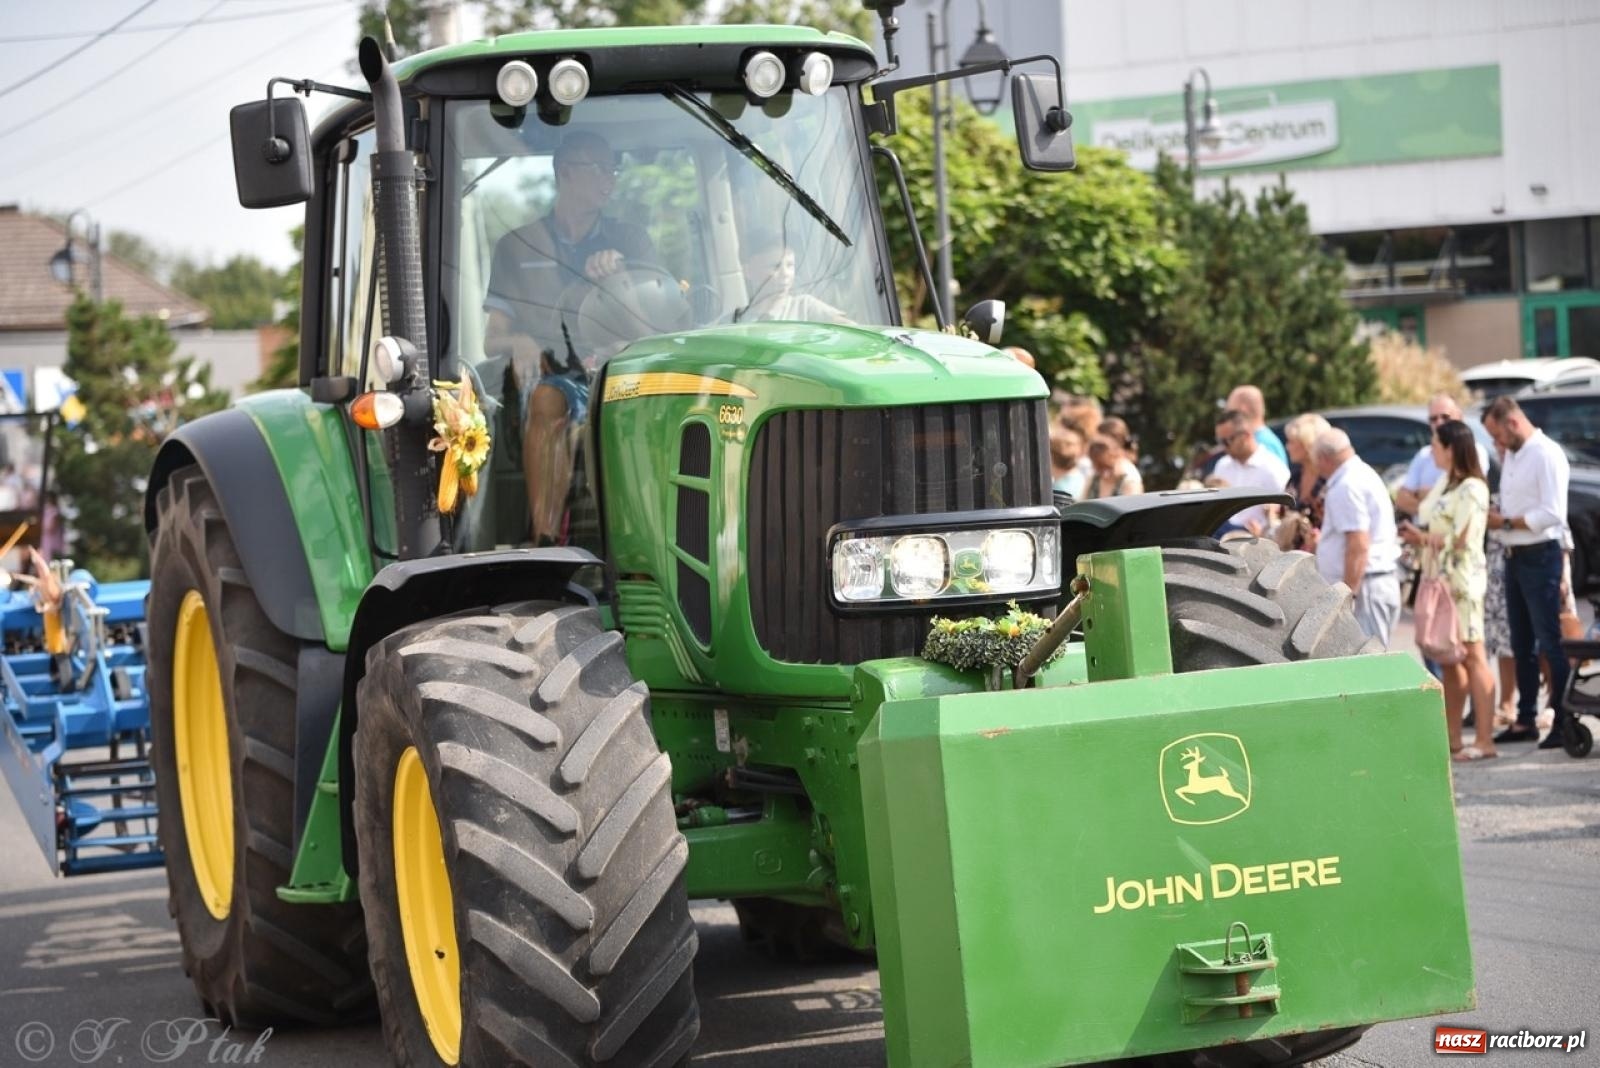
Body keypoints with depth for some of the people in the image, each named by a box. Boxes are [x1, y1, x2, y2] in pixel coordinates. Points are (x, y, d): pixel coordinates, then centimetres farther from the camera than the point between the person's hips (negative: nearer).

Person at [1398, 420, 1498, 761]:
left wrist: (1424, 537, -4)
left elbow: (1463, 539, -17)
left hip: (1462, 579, -9)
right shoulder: (1447, 485, 17)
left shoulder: (1471, 489, -12)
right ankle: (1452, 738, 14)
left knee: (1472, 658, -8)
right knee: (1448, 660, 10)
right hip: (1440, 578, 9)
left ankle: (1484, 740, -8)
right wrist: (1418, 536, 0)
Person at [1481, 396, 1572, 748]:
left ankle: (1564, 722, -4)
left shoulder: (1547, 455, -13)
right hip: (1514, 557, 9)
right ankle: (1525, 720, 20)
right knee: (1522, 644, 13)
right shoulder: (1511, 455, 14)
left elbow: (1553, 514, -21)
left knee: (1550, 643, -7)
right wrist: (1492, 517, -1)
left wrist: (1505, 522, -16)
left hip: (1540, 557, -9)